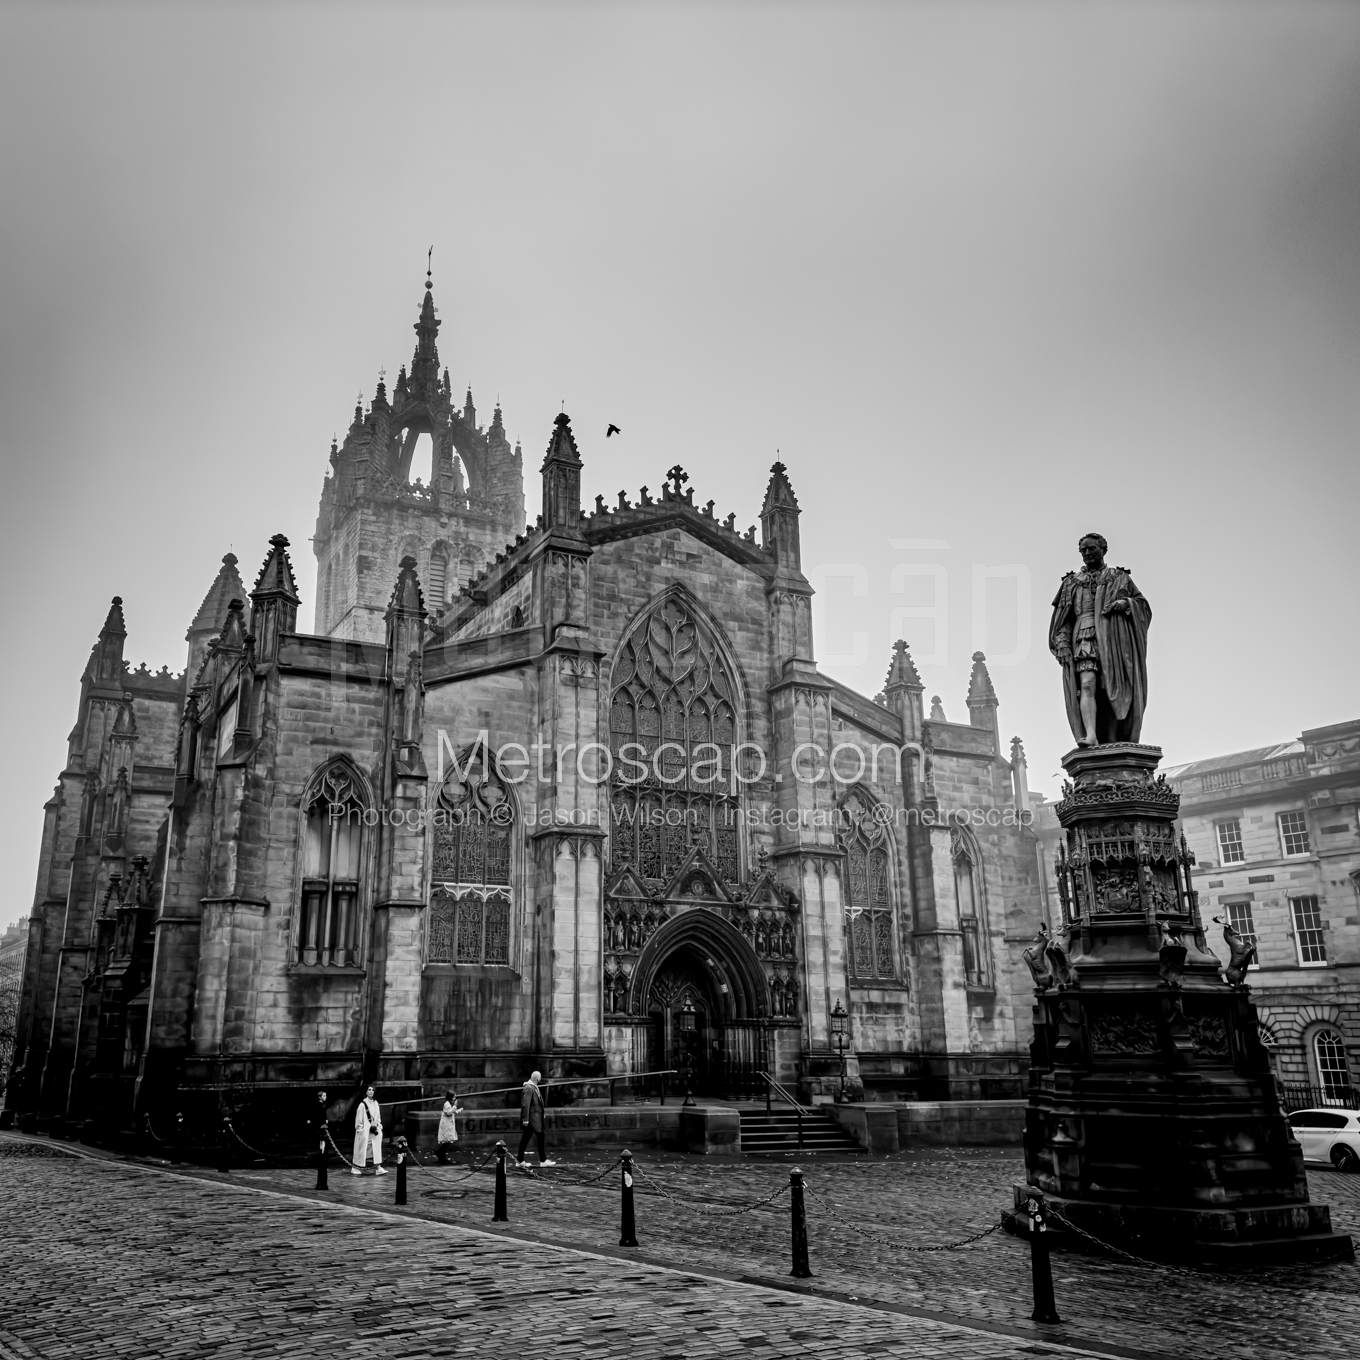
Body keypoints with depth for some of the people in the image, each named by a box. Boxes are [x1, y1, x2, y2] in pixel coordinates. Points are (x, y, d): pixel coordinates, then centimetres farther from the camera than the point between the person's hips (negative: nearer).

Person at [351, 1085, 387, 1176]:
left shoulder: (376, 1103, 9)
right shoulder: (362, 1104, -10)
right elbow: (358, 1118, -8)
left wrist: (378, 1126, 8)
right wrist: (359, 1128, -10)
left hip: (374, 1129, 6)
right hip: (365, 1130, -6)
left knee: (376, 1147, -3)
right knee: (362, 1148, 2)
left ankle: (378, 1167, -5)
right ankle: (355, 1168, 17)